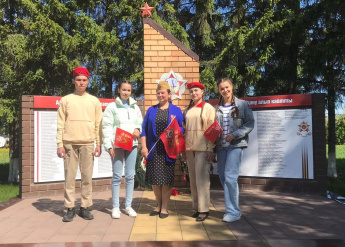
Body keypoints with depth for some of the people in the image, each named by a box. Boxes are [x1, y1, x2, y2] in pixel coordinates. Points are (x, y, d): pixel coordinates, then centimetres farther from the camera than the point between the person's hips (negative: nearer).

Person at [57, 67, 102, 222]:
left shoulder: (94, 101, 10)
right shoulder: (65, 100, 7)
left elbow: (98, 125, 8)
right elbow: (60, 124, 4)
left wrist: (99, 144, 2)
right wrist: (59, 144, -3)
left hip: (88, 144, 1)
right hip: (69, 143, 0)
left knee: (87, 177, 3)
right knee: (69, 176, 2)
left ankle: (85, 207, 13)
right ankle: (70, 208, 11)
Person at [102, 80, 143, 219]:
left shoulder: (135, 107, 13)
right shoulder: (112, 107, 0)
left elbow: (140, 122, 20)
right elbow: (106, 127, -5)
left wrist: (138, 129, -4)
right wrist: (109, 146, -14)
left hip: (132, 144, 4)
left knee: (130, 176, 8)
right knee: (117, 176, -1)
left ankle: (128, 206, 18)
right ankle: (115, 207, 9)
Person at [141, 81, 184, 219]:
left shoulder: (176, 110, 6)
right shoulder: (151, 110, 12)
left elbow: (182, 129, 4)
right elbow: (144, 129, 9)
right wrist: (144, 147, -1)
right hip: (153, 150, 2)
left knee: (167, 179, 2)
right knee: (154, 179, 6)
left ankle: (164, 207, 16)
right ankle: (159, 205, 25)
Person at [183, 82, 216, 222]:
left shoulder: (208, 108, 0)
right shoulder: (187, 110, 15)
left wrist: (210, 149, -11)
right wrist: (183, 147, 10)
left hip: (202, 149, -5)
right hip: (189, 149, 6)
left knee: (201, 179, -7)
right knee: (193, 180, 9)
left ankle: (204, 210, 2)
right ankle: (197, 207, 19)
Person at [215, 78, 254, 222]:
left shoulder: (242, 105, 1)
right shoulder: (216, 108, 12)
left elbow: (250, 124, -3)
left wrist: (234, 135, -14)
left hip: (236, 145, -5)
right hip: (221, 146, 5)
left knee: (230, 176, -13)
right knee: (223, 177, 8)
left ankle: (233, 212, -2)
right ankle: (232, 208, 24)